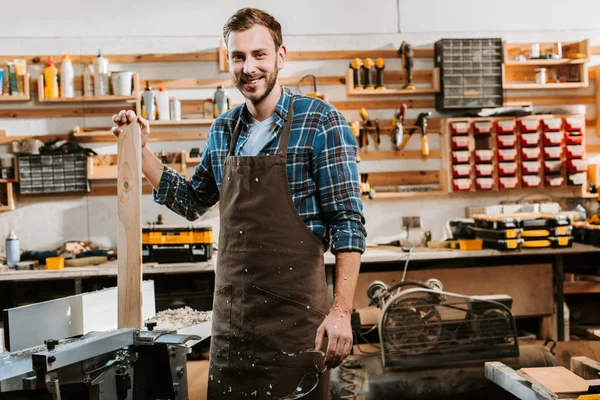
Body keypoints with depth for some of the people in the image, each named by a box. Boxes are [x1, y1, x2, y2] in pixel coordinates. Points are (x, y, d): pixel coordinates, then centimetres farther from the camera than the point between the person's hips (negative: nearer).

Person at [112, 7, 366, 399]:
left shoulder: (320, 121, -9)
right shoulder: (223, 130, 8)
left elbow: (348, 222, -11)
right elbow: (192, 202, 21)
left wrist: (341, 311, -16)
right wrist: (140, 149, 12)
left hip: (294, 311, -5)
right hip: (230, 311, 5)